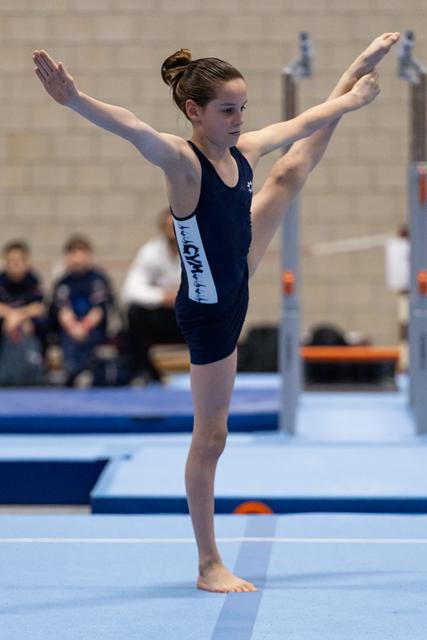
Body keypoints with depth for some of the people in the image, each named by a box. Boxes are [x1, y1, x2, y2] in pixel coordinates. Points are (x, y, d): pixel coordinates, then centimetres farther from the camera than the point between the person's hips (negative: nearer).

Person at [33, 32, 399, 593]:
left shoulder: (243, 149, -10)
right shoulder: (182, 161, -31)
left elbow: (307, 121, 5)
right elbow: (134, 129, -51)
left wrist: (363, 65, 13)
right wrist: (76, 100, -69)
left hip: (236, 284, 7)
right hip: (209, 312, -7)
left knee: (290, 173, 26)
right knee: (211, 437, 2)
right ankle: (209, 566, 12)